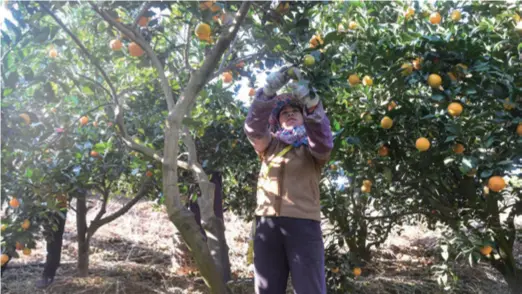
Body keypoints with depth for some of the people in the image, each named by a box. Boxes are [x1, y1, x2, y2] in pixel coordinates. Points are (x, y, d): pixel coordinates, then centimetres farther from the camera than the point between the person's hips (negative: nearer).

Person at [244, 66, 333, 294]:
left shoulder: (312, 148, 14)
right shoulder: (270, 145, 18)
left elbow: (323, 141, -10)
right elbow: (253, 128, -2)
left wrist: (309, 103, -27)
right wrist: (268, 92, -18)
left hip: (303, 224, -2)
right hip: (267, 223, 2)